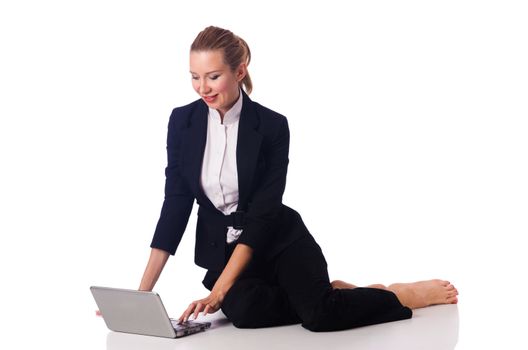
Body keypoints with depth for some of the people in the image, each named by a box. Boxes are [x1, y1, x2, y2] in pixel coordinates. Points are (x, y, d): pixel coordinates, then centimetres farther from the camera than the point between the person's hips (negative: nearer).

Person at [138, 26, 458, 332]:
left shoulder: (272, 125, -13)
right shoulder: (182, 122, -4)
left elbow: (263, 213, -16)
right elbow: (176, 204, -4)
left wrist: (219, 289, -25)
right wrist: (144, 290, -11)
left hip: (281, 241, -2)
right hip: (223, 248, 3)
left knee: (320, 315, -30)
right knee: (243, 309, -33)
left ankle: (408, 294, -1)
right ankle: (330, 294, -3)